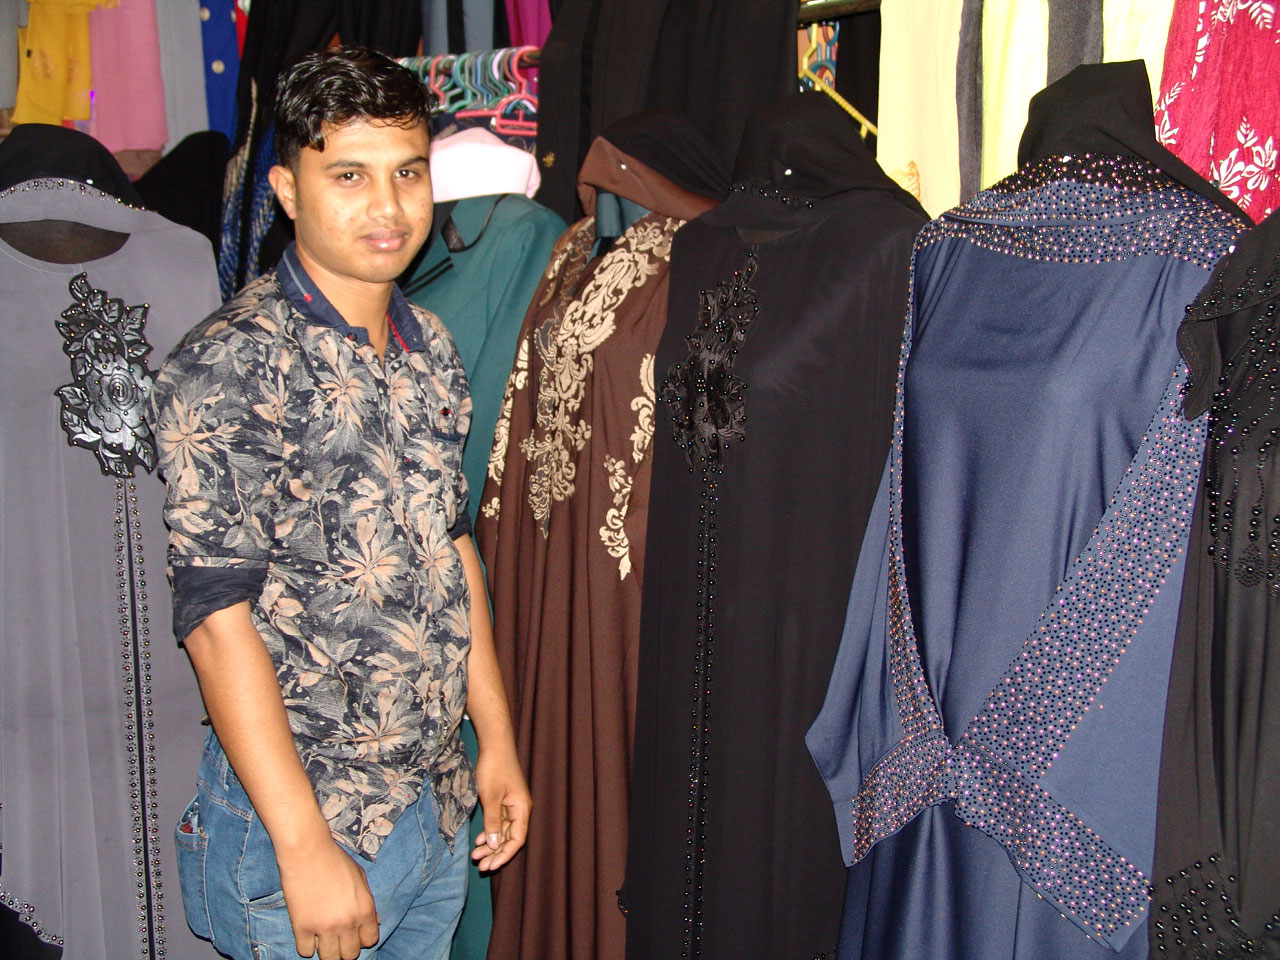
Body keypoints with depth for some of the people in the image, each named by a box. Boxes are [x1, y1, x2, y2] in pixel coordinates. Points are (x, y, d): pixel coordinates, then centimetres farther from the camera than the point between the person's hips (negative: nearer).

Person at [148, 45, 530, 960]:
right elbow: (217, 617, -18)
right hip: (299, 815, -6)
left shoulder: (429, 347, 5)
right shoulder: (229, 366, -16)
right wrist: (306, 847, -19)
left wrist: (497, 740, 11)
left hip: (441, 806, 7)